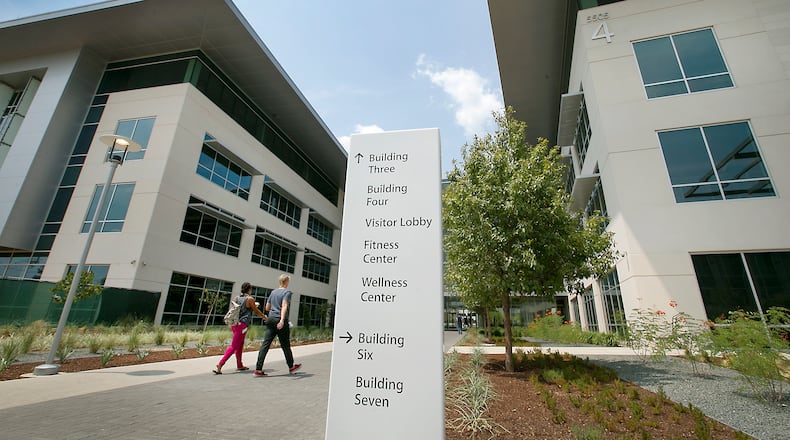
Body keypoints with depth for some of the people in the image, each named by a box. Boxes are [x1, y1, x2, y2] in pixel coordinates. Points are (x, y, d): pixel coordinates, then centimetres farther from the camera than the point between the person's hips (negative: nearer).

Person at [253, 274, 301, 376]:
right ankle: (291, 367, 25)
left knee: (265, 344, 2)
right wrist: (282, 320, -31)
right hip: (280, 321, -5)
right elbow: (284, 306, -21)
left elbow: (267, 308, 18)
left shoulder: (273, 292, 13)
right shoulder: (287, 292, -6)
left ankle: (258, 370, -4)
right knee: (285, 345, 8)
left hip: (271, 320, 6)